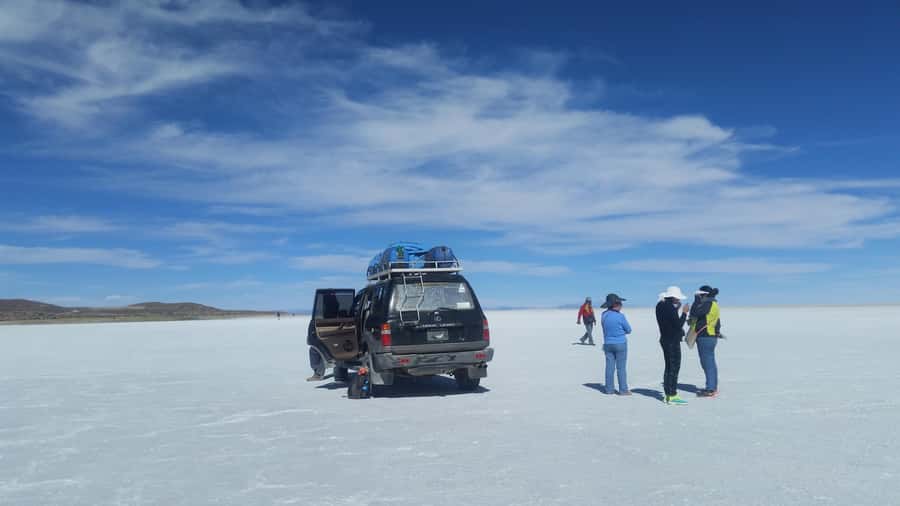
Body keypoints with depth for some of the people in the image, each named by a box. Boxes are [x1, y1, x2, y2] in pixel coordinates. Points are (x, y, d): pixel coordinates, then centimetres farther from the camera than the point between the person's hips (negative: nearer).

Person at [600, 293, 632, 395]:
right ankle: (623, 390, 5)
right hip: (620, 344, -5)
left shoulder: (604, 315, 1)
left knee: (609, 367, 9)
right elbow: (628, 330, -5)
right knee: (621, 368, 1)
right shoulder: (620, 316, -15)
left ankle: (609, 388, 13)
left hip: (608, 344, 5)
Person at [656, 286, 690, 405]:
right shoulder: (670, 307, -20)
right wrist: (684, 312, -13)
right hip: (673, 341, -9)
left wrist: (677, 308, 13)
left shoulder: (660, 306, 8)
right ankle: (672, 396, -2)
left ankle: (668, 395, 20)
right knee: (674, 368, -4)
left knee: (668, 367, 14)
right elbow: (678, 325, -20)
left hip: (665, 339, 9)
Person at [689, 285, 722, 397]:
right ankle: (713, 388, 20)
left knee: (708, 363, -7)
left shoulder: (708, 304, -15)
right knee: (709, 363, 14)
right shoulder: (712, 304, 17)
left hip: (706, 337, -10)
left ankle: (710, 389, -4)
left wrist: (696, 300, -13)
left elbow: (694, 313, -24)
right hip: (708, 337, 10)